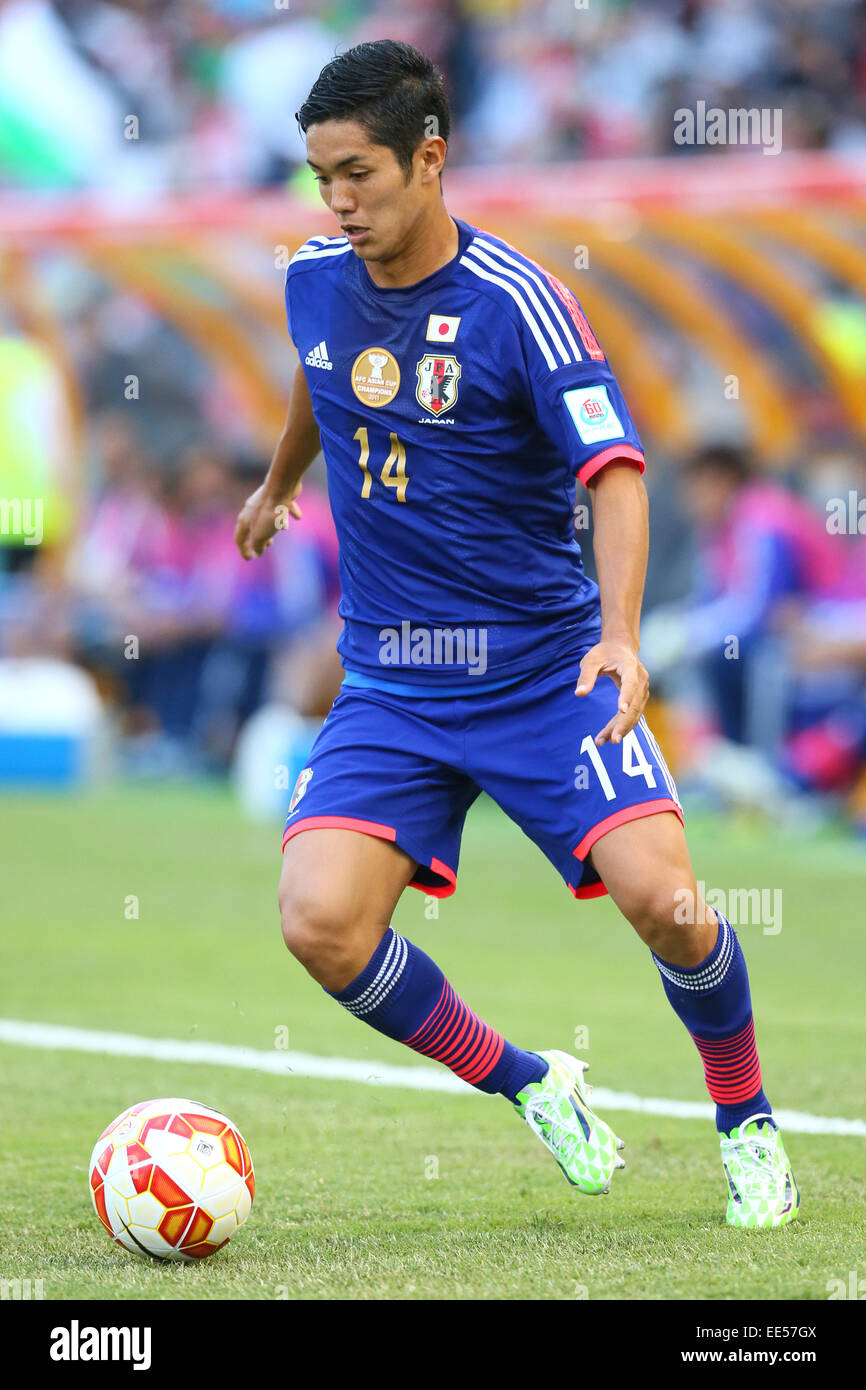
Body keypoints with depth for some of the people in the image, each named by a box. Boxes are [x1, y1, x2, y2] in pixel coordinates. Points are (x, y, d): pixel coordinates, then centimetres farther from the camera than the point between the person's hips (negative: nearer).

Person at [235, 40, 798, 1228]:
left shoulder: (518, 303, -15)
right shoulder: (315, 281, 1)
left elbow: (615, 470, -22)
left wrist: (619, 636, -37)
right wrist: (279, 483, 44)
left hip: (545, 669, -4)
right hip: (390, 686, 4)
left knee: (659, 896, -21)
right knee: (321, 924, -18)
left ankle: (747, 1125, 9)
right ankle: (530, 1089, 7)